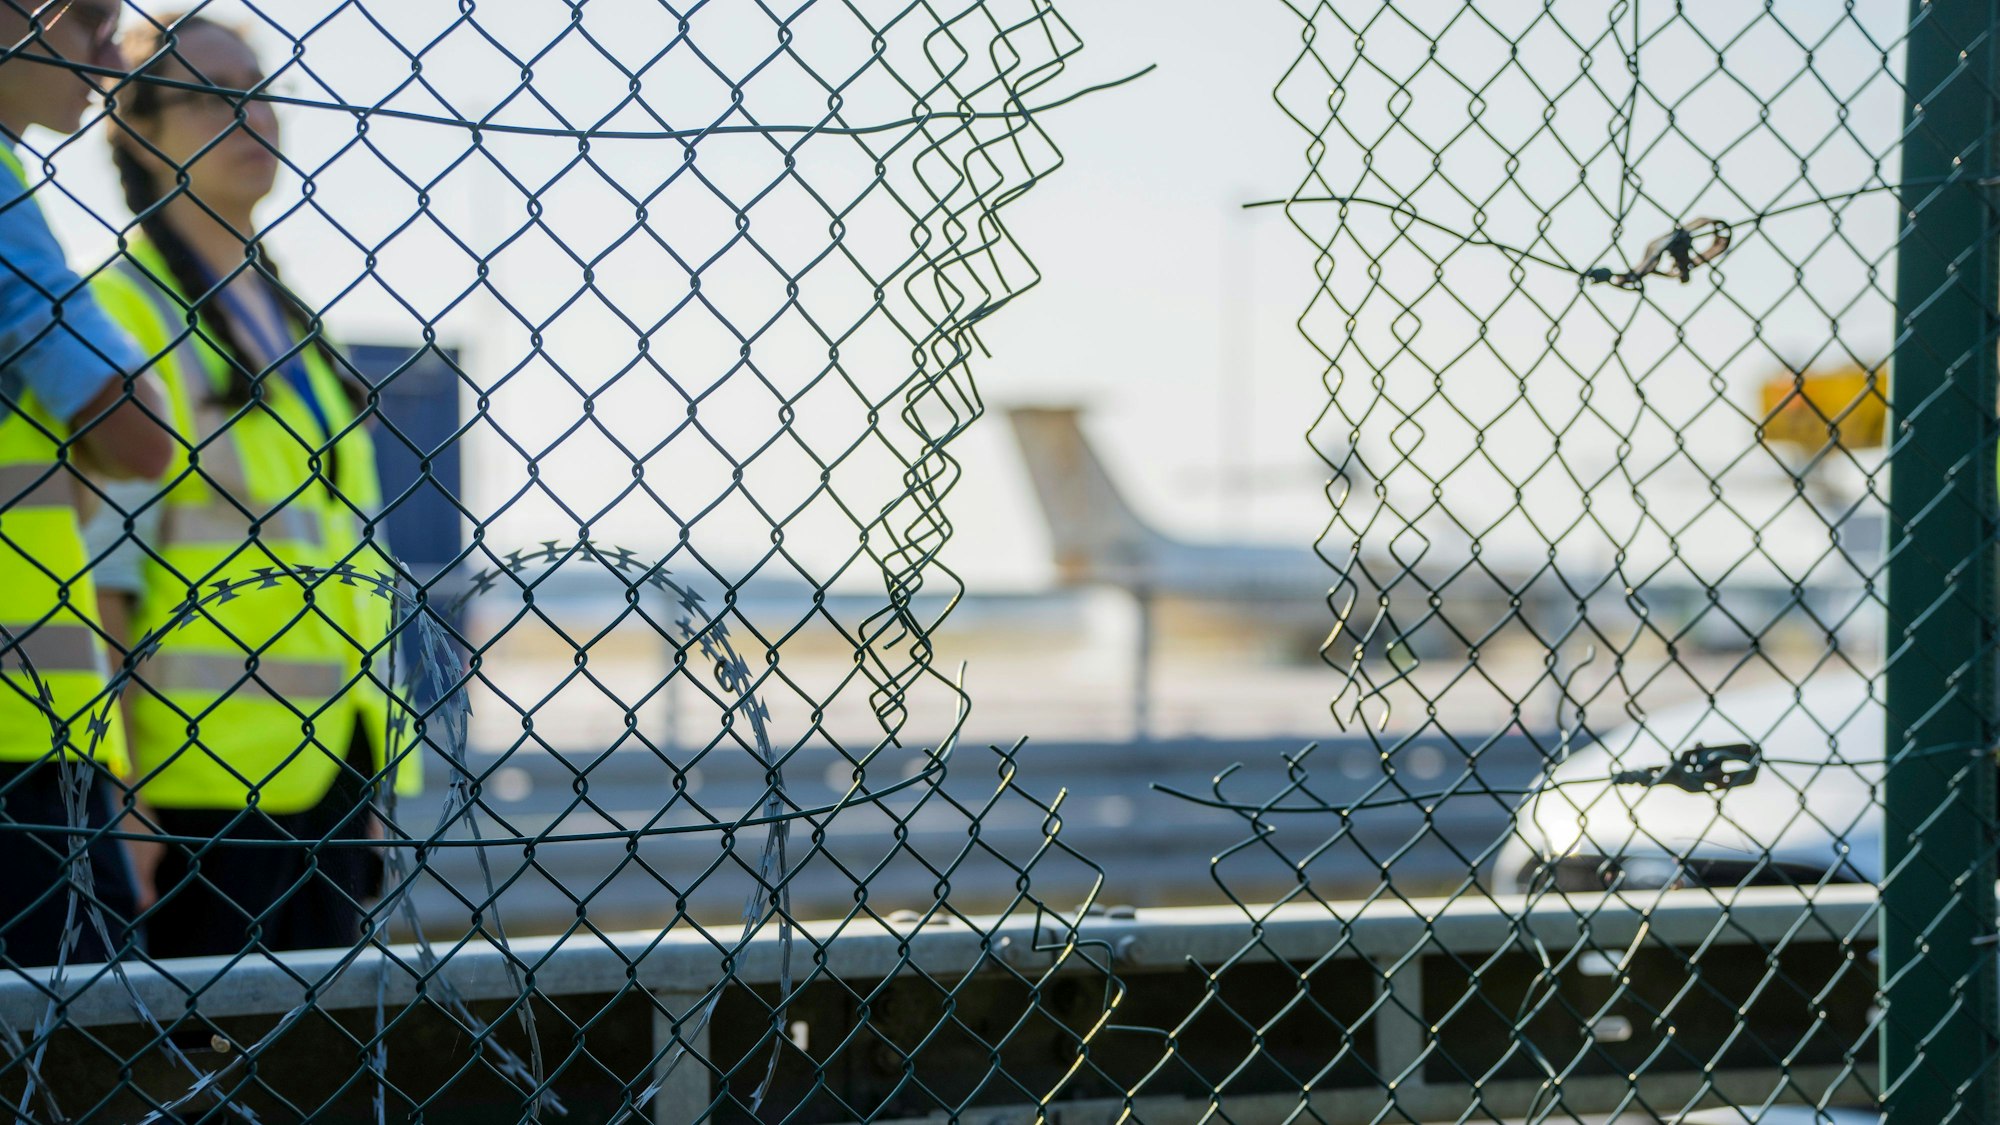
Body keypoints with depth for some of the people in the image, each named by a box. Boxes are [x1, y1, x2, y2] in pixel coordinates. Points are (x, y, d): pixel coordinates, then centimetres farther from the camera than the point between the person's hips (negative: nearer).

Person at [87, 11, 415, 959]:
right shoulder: (123, 304, -4)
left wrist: (374, 783, 17)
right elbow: (103, 567, -11)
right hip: (198, 774, -7)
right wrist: (120, 790, -16)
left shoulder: (295, 325, 19)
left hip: (326, 766, 7)